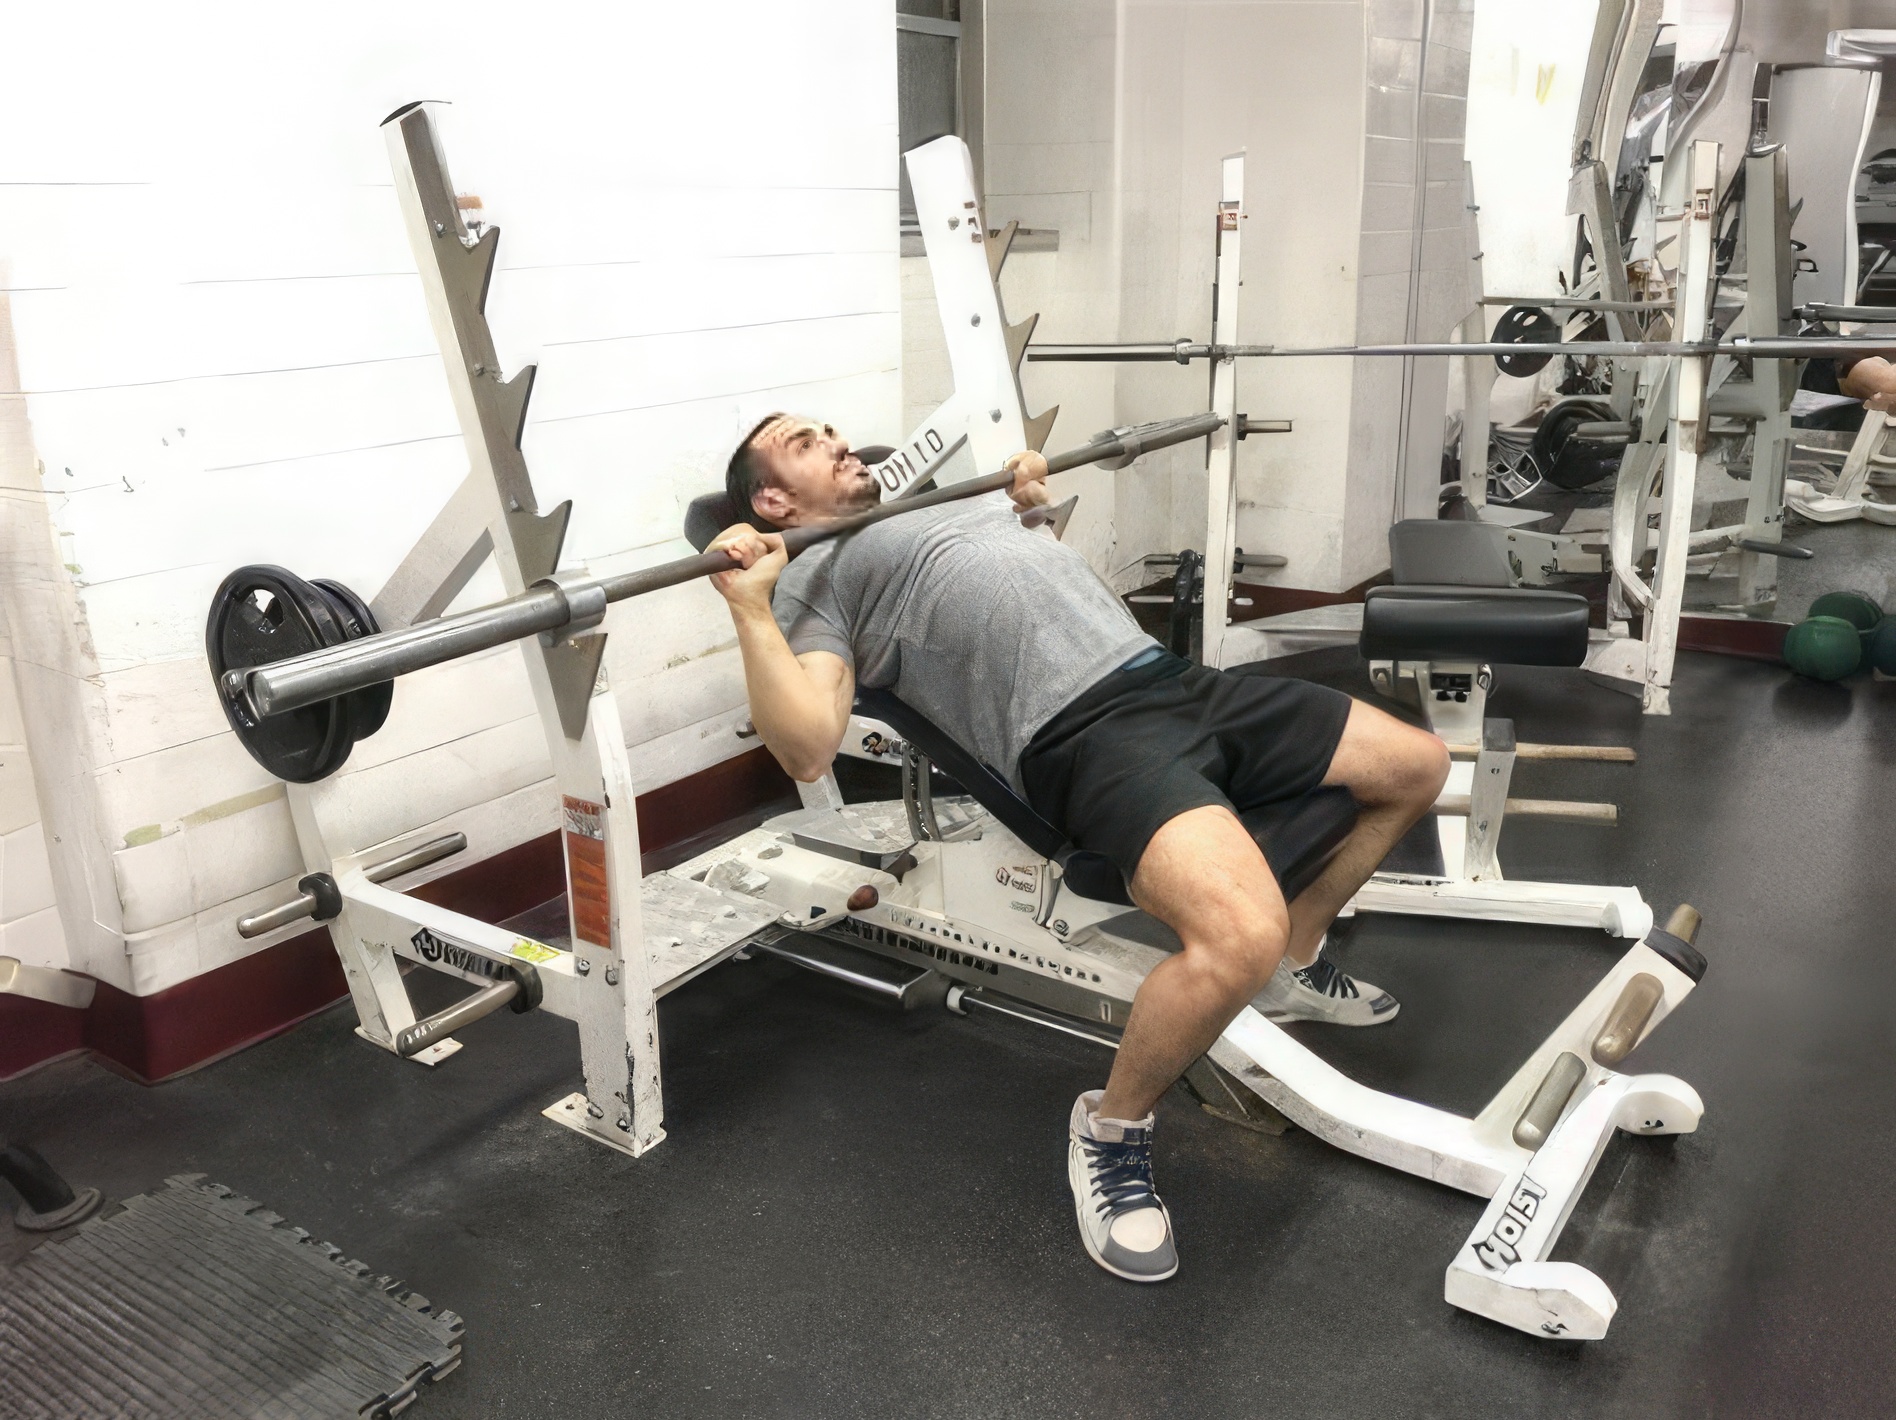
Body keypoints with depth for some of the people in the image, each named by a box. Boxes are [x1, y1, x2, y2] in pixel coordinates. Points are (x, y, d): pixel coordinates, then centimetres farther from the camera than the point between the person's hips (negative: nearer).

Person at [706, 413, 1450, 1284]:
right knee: (1239, 934, -35)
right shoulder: (814, 583, 5)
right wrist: (749, 605, -17)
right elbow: (808, 751, -12)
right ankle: (1111, 1125, -5)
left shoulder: (942, 501, 31)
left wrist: (1032, 498, 38)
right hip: (1081, 732, -9)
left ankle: (1296, 967, 31)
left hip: (1170, 676, 9)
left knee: (1417, 765, 13)